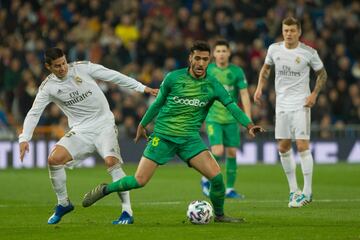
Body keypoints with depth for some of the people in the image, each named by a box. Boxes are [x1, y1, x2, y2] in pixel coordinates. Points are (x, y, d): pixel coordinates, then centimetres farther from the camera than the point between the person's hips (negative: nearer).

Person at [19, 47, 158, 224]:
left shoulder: (82, 68, -5)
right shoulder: (48, 87, -1)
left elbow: (113, 76, 0)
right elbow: (34, 113, -2)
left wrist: (142, 88, -1)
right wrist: (24, 138, -16)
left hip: (104, 125, -2)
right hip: (80, 130, 2)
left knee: (111, 161, -25)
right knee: (54, 159, -16)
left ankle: (127, 212, -18)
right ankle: (63, 204, 6)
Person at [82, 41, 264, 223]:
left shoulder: (213, 85, -2)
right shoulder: (173, 78, -4)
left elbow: (231, 105, -12)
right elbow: (158, 102, 9)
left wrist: (249, 125, -27)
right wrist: (143, 124, 18)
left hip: (190, 139, 2)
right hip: (162, 136, -2)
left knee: (216, 176, -15)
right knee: (139, 181, -7)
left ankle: (219, 215, 10)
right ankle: (104, 189, 20)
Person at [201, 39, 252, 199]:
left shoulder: (236, 72, 0)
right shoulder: (207, 71, 0)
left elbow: (244, 94, -2)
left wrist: (248, 118, -10)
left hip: (231, 119, 2)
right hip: (213, 118, -2)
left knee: (232, 153, 1)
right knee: (218, 151, -15)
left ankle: (230, 189, 11)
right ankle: (206, 179, 8)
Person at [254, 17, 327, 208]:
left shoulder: (309, 52, -8)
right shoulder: (274, 49, 2)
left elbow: (322, 74, 5)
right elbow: (266, 68, 19)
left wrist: (314, 94, -7)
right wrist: (259, 88, 5)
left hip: (301, 105, -4)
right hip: (282, 104, 4)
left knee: (302, 146, -11)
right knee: (283, 148, 6)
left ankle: (307, 192, -4)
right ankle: (293, 190, 18)